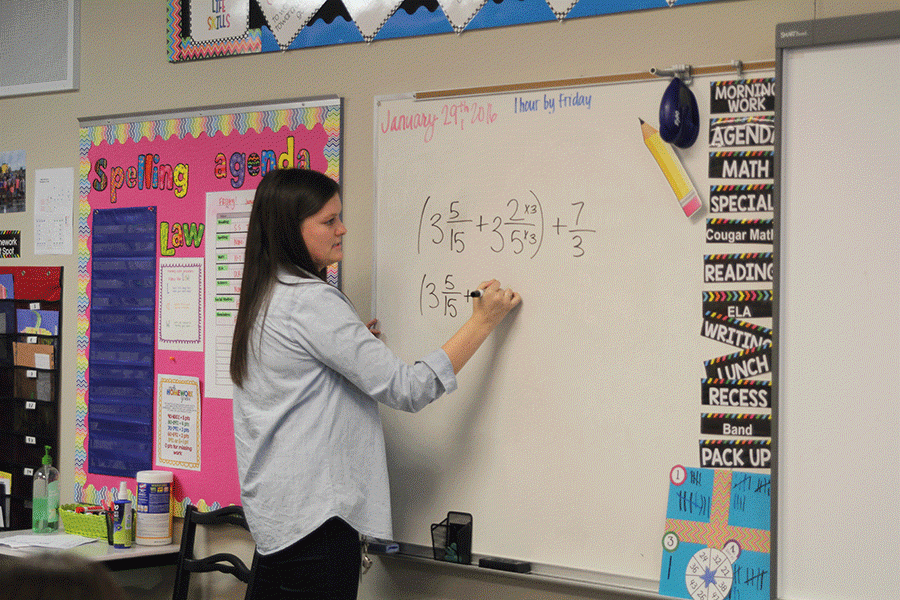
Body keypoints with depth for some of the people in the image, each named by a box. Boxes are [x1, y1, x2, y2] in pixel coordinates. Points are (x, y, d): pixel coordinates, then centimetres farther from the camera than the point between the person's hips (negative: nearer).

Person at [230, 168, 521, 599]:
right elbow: (406, 389, -17)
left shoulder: (263, 300, 14)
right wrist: (482, 323, -10)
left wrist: (353, 340, 16)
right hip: (314, 515, -10)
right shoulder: (311, 300, -15)